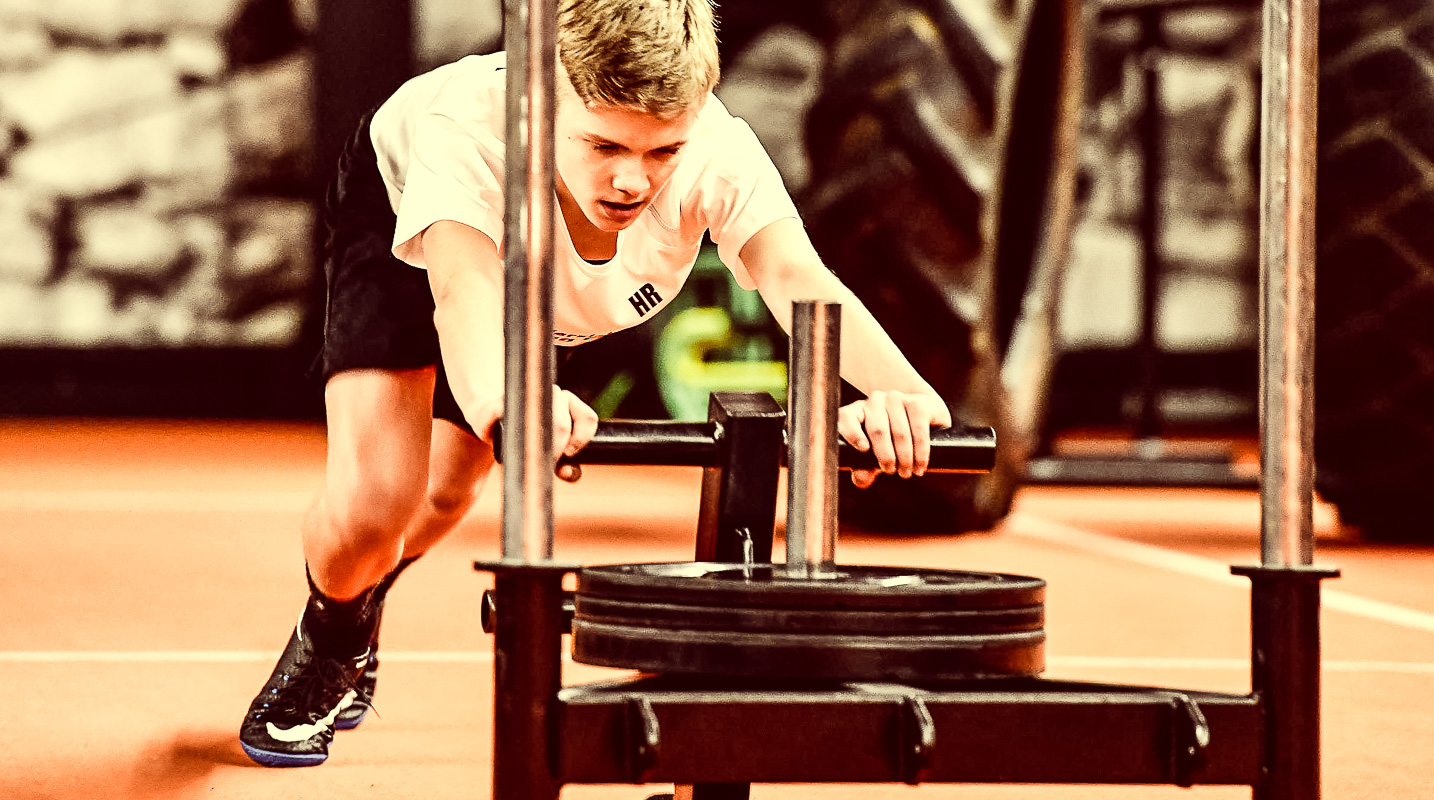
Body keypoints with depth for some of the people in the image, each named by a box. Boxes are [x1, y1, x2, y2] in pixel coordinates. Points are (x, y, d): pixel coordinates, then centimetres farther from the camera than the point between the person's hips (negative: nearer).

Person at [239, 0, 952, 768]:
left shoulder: (718, 153, -43)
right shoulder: (467, 132, -49)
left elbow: (800, 278, -58)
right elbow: (466, 297, -65)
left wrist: (896, 390, -80)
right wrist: (510, 401, -89)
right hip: (402, 215, -3)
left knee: (450, 489, 17)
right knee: (374, 499, -20)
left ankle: (358, 606, 54)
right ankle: (326, 645, 17)